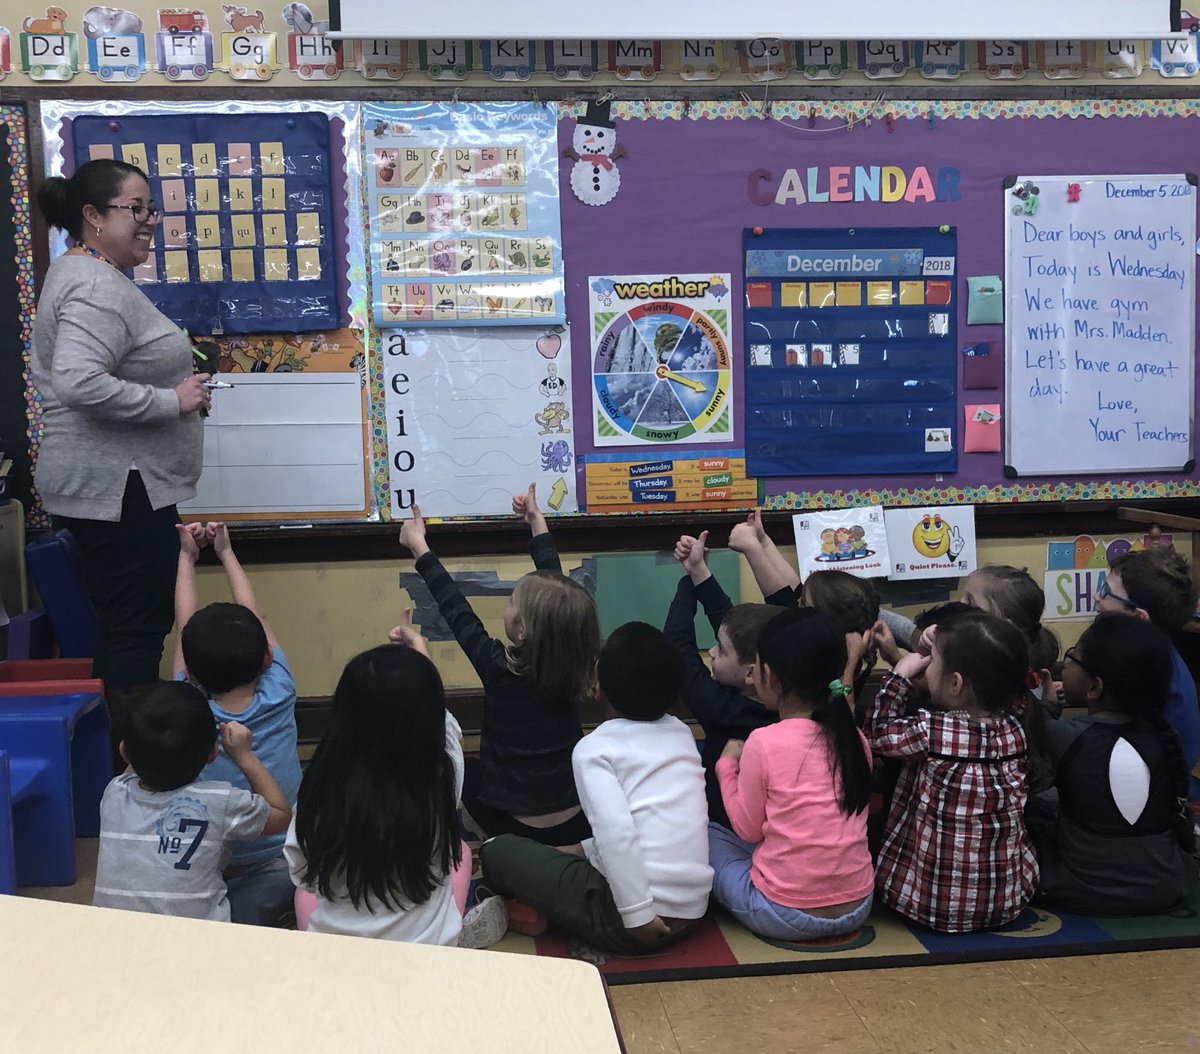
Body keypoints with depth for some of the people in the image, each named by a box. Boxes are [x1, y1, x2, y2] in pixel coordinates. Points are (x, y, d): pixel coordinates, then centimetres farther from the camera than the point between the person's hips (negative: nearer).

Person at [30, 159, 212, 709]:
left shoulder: (76, 273, 16)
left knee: (124, 628, 17)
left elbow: (49, 370, 26)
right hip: (118, 488, -11)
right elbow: (78, 383, -32)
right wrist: (171, 400, -22)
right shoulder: (99, 288, -18)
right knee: (137, 630, -5)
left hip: (114, 485, 11)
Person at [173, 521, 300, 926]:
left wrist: (187, 556, 21)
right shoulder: (278, 696, -6)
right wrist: (226, 553, 22)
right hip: (281, 863, 1)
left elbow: (184, 627, 8)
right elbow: (255, 618, 10)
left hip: (215, 873, -1)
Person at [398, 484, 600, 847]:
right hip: (580, 827, 3)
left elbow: (456, 610, -7)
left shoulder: (500, 669, -21)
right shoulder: (572, 667, -11)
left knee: (459, 770, 21)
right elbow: (556, 589, 3)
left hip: (517, 831, -2)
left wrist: (419, 546, 5)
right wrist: (537, 521, 14)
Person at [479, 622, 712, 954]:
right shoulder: (682, 734, 12)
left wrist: (636, 914, -18)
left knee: (500, 850, 9)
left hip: (634, 919, -6)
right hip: (693, 911, 6)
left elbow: (616, 829, -21)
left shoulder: (594, 748, -6)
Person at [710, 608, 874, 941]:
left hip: (786, 916, -6)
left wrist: (727, 765, 9)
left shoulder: (764, 742, -15)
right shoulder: (854, 739, -1)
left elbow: (748, 829, -6)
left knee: (707, 836, 14)